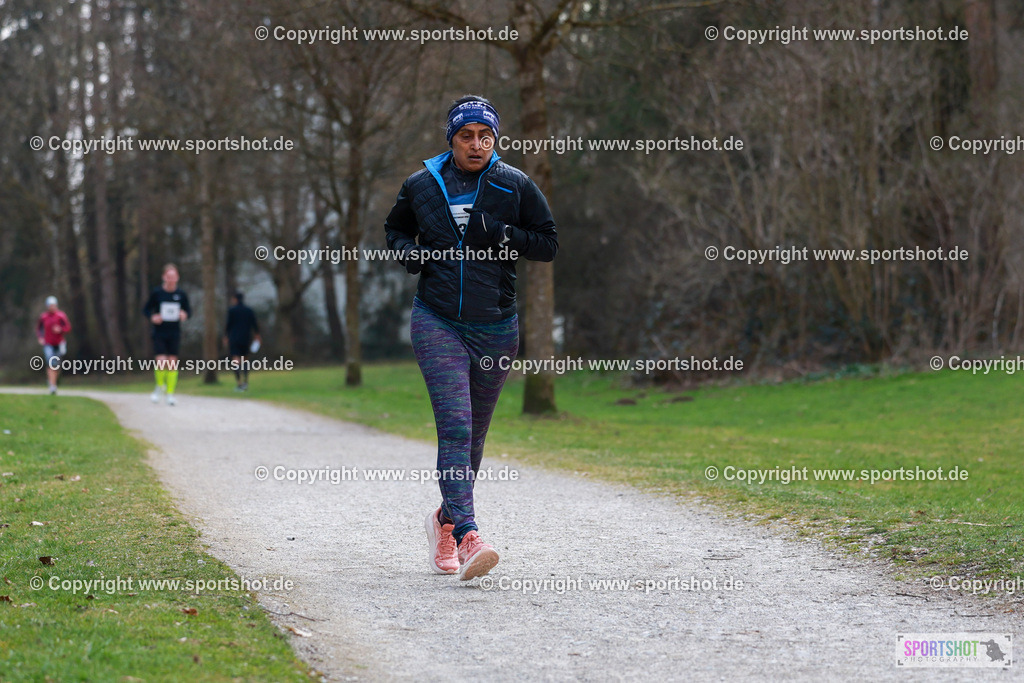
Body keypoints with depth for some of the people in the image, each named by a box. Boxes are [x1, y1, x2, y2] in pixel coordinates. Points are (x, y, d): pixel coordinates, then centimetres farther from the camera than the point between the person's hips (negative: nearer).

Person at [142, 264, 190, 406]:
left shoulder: (181, 295, 2)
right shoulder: (156, 293, -3)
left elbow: (188, 309, 14)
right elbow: (146, 309, 5)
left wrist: (185, 314, -10)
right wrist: (152, 317, -15)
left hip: (174, 334, 2)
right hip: (159, 334, -2)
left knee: (172, 363, -2)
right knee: (161, 361, -14)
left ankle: (170, 393, 8)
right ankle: (160, 386, 14)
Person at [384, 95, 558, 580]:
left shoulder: (516, 186, 1)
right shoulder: (421, 186, 3)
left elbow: (549, 244, 3)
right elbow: (395, 229, 20)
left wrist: (500, 234, -13)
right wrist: (408, 253, -2)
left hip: (496, 329, 2)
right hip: (437, 322, -2)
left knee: (473, 432, 12)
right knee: (454, 426, -17)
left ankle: (446, 520, 34)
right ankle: (467, 536, -25)